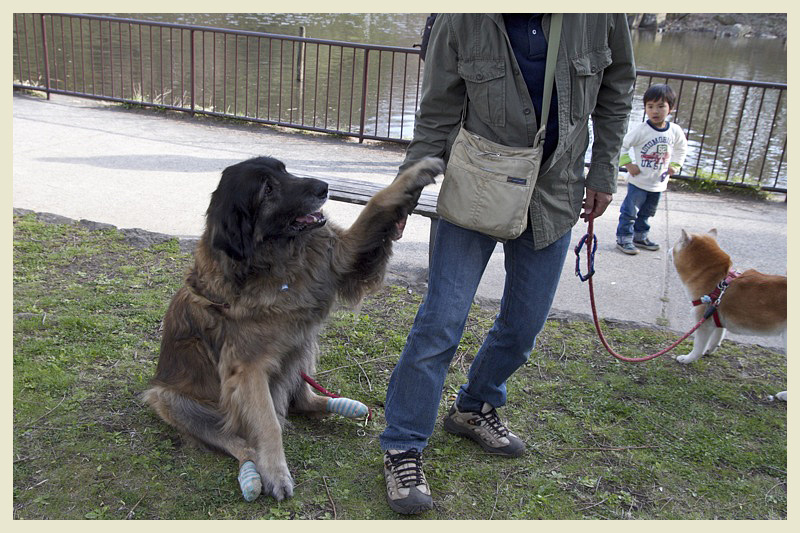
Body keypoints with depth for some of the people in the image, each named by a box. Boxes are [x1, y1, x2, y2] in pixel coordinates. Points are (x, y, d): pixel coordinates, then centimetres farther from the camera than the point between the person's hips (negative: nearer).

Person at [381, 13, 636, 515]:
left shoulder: (599, 14, -10)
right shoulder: (462, 17, -15)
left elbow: (617, 86, 7)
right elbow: (436, 116, -6)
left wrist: (603, 171, 6)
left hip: (554, 193, 3)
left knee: (525, 322, 10)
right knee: (442, 318, -7)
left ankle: (474, 409, 35)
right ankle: (403, 447, 6)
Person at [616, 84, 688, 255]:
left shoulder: (675, 131, -5)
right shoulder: (640, 130, -19)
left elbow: (681, 149, 15)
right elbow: (622, 145, -12)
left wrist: (674, 166, 6)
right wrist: (628, 164, -15)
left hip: (659, 183, 5)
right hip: (639, 181, -5)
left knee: (646, 213, 20)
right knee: (630, 211, 1)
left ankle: (640, 237, 35)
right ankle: (624, 239, 14)